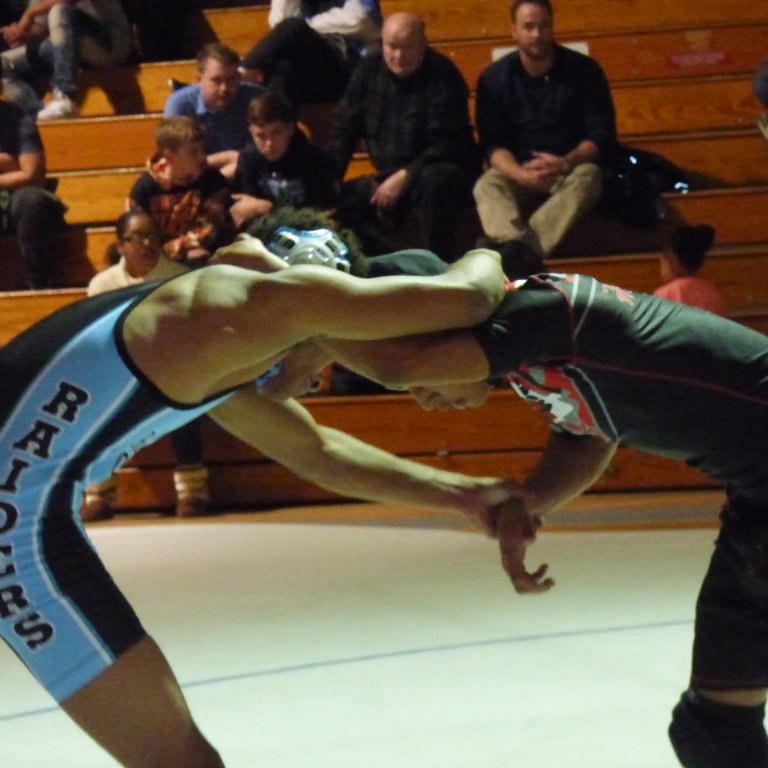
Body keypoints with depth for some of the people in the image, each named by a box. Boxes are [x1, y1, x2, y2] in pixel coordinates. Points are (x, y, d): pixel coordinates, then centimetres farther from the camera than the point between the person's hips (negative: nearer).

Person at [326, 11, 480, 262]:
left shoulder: (442, 76, -15)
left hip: (444, 173, -6)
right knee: (342, 201, -13)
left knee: (433, 181, -39)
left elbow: (446, 145, -20)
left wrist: (404, 176, -28)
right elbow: (343, 129, 6)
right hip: (390, 177, 6)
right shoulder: (368, 71, 2)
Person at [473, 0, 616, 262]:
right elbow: (491, 142, -3)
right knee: (487, 186, -31)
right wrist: (520, 174, -25)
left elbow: (602, 134, -4)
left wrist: (566, 163, -23)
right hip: (518, 172, 1)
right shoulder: (494, 78, 1)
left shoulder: (584, 70, -1)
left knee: (585, 179, -35)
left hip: (570, 168, -1)